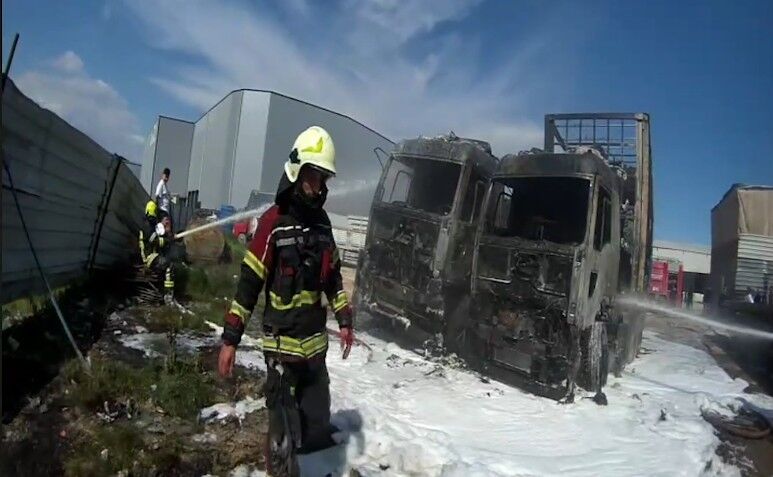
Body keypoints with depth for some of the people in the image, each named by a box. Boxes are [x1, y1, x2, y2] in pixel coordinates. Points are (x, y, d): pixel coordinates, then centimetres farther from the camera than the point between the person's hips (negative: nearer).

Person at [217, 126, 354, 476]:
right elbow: (248, 283, -12)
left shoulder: (322, 221, 8)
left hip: (316, 340, 6)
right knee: (285, 431, 0)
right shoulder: (273, 221, -12)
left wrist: (344, 320, 15)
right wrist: (230, 339, -11)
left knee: (317, 422, 17)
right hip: (283, 343, -6)